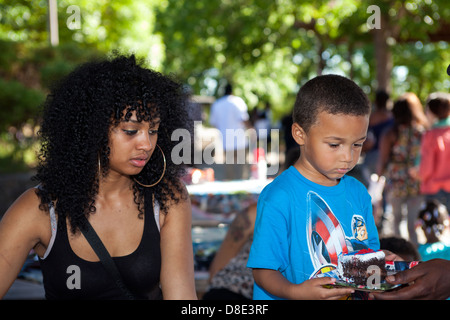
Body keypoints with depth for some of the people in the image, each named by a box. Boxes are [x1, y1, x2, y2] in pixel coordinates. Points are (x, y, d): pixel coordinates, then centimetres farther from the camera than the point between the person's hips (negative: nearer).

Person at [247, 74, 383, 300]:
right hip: (292, 297, -3)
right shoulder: (279, 198, -12)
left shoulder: (358, 193, 7)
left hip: (354, 293, 4)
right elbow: (263, 271, -13)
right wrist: (295, 291, -28)